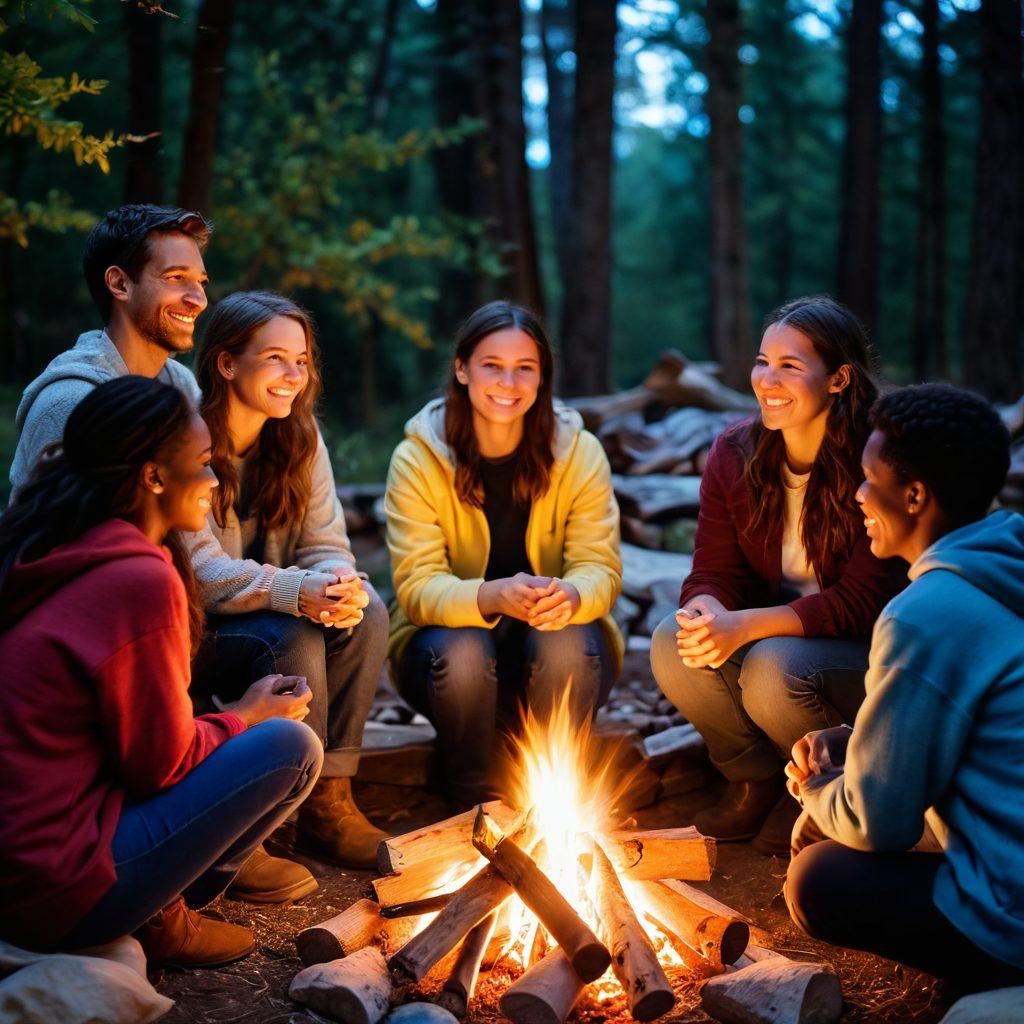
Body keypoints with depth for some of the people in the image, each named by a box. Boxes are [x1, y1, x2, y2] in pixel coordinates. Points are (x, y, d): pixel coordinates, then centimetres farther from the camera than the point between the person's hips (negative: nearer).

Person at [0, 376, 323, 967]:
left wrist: (245, 708, 11)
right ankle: (159, 918, 4)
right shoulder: (141, 581, -20)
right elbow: (162, 762, -12)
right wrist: (250, 715, 5)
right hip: (53, 891, -9)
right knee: (291, 745, -6)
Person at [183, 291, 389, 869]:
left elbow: (326, 546, -1)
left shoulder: (300, 437, 3)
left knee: (367, 611, -20)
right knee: (293, 638, -32)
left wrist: (342, 585, -27)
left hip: (271, 615, 6)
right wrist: (296, 592, -39)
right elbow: (200, 570, -24)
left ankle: (330, 801, -14)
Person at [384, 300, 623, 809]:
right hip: (448, 632, -1)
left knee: (563, 644, -32)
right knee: (462, 651, -34)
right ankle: (473, 807, -7)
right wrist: (492, 597, -42)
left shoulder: (579, 452, -6)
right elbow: (417, 586, -19)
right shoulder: (416, 460, -11)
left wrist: (571, 595, -38)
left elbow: (600, 568, -11)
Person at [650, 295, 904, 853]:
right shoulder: (734, 453, -5)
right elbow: (712, 572, -4)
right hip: (772, 635, 5)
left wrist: (746, 625, -34)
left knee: (772, 668, -33)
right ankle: (756, 780, 4)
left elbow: (862, 602, -23)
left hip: (865, 648, -5)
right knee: (673, 643, -21)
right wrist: (706, 611, -30)